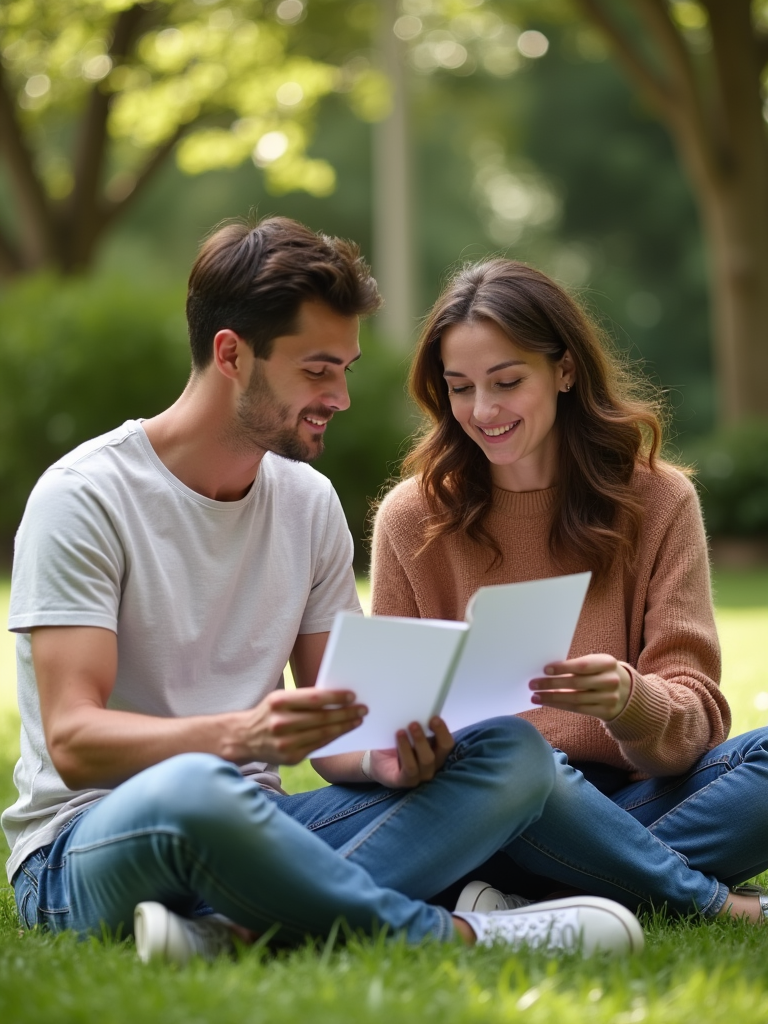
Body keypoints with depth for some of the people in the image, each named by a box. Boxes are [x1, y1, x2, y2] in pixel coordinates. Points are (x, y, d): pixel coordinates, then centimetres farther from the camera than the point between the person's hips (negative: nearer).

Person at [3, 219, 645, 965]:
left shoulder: (310, 503, 11)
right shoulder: (84, 496, -9)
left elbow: (333, 734, 11)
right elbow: (74, 742, -18)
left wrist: (388, 757, -13)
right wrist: (242, 734, -35)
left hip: (250, 828, 6)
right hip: (85, 845, -6)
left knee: (513, 753, -14)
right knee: (197, 788, -42)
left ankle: (236, 928, -34)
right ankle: (455, 936, -20)